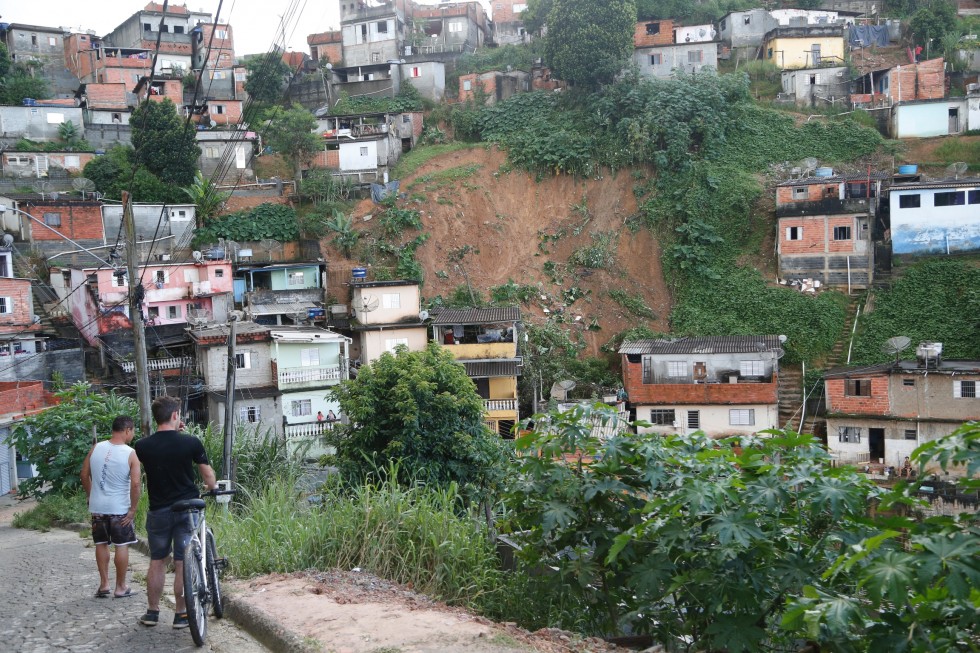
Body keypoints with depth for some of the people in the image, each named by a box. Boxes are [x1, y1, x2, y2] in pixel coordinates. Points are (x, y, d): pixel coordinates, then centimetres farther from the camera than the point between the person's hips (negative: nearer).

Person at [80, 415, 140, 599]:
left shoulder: (96, 448, 0)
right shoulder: (130, 454, -12)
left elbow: (84, 475, 6)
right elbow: (135, 484, -17)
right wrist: (133, 509, -9)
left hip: (97, 507, 4)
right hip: (119, 509, -4)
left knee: (101, 544, 16)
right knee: (122, 546, 6)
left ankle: (104, 584, 20)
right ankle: (120, 587, 12)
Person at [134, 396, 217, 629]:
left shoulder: (142, 446, -6)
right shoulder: (191, 442, -11)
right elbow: (208, 474, 1)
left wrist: (173, 432, 12)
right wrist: (214, 487, 21)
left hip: (158, 511, 2)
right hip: (187, 509, -2)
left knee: (157, 561, 15)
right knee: (183, 563, 5)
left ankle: (152, 611, 22)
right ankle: (181, 614, 10)